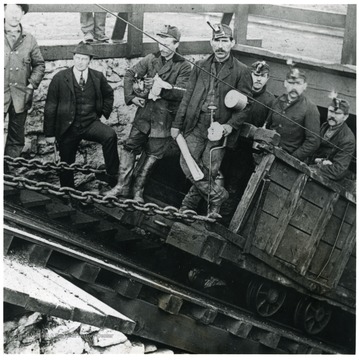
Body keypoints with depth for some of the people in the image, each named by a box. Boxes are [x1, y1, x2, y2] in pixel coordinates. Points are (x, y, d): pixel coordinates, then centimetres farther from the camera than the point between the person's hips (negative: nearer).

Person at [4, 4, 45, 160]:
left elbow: (39, 64, 12)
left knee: (16, 139, 9)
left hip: (20, 97, 3)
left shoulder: (29, 40, 8)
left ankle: (8, 171, 21)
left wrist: (32, 84, -1)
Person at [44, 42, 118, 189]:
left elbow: (108, 94, 21)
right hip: (68, 127, 0)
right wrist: (49, 133, -5)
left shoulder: (98, 77, 0)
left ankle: (112, 176, -20)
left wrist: (104, 112, 8)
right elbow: (50, 107, -3)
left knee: (110, 135, -29)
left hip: (90, 124, 1)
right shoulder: (60, 78, -6)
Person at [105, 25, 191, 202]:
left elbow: (181, 93, -14)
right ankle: (123, 186, 8)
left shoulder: (184, 67, -5)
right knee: (129, 146, -2)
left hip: (164, 116, -3)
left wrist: (162, 89, -25)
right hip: (145, 110, 3)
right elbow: (130, 74, 5)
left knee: (152, 154, 5)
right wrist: (131, 97, -7)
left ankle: (138, 189, 19)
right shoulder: (151, 59, 5)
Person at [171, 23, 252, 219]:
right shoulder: (200, 66, 11)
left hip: (220, 127, -3)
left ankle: (189, 204, 16)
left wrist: (230, 126, -17)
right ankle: (217, 195, 13)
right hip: (196, 124, 4)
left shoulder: (241, 71, -1)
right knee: (187, 164, -4)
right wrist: (177, 124, 10)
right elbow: (188, 97, 12)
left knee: (207, 171, -3)